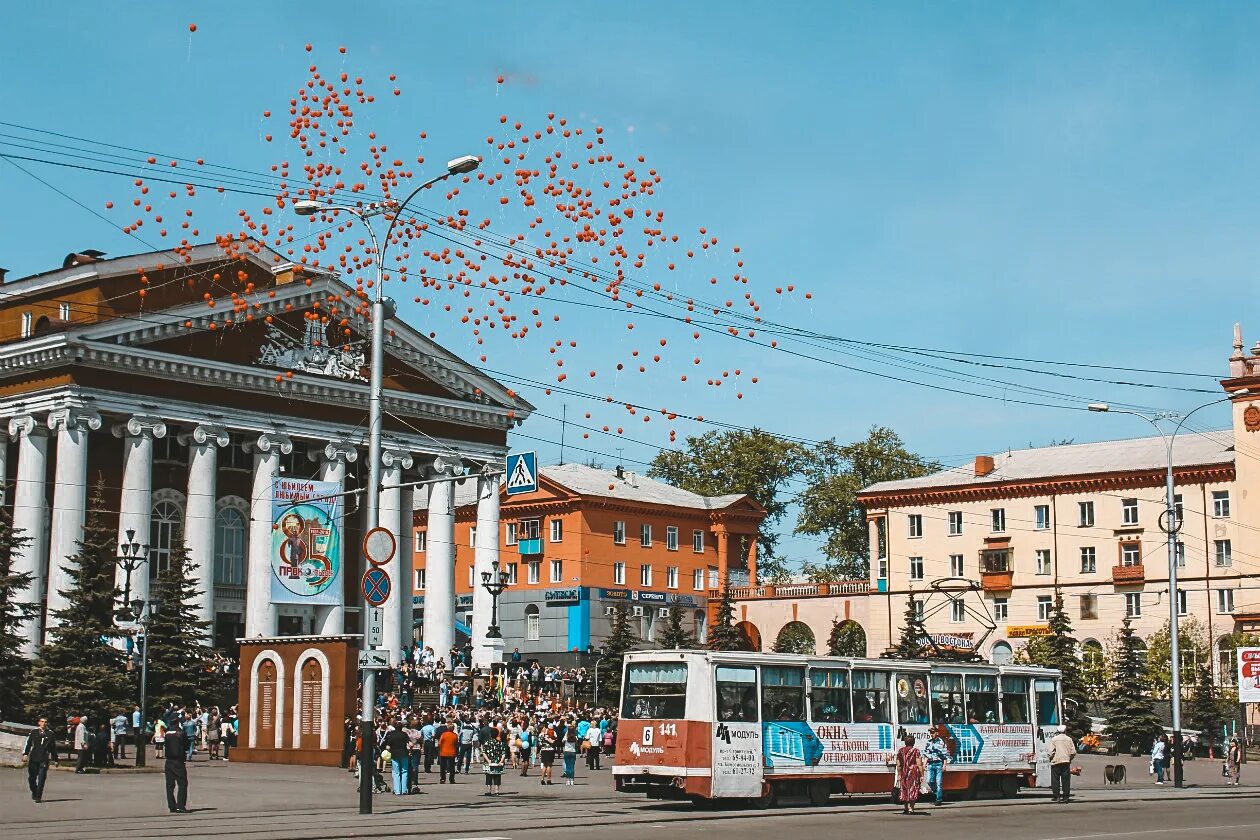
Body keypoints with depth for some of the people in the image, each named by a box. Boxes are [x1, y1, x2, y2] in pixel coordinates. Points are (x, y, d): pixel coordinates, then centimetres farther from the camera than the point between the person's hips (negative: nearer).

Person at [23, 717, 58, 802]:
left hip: (44, 760, -1)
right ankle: (34, 792, 31)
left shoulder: (50, 733, 9)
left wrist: (55, 759, 18)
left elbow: (54, 747, 16)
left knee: (41, 779, -8)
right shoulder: (33, 732, 7)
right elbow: (28, 743, 5)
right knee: (31, 778, 5)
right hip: (33, 759, 1)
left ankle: (38, 796, -4)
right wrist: (25, 753, -8)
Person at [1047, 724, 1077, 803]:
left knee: (1055, 780, 2)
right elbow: (1073, 752, 3)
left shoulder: (1054, 739, -3)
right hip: (1066, 761, 2)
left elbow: (1050, 752, -8)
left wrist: (1050, 758, 9)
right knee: (1066, 780, 7)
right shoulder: (1069, 739, 4)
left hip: (1056, 762, -2)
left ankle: (1056, 797, -2)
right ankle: (1066, 796, 5)